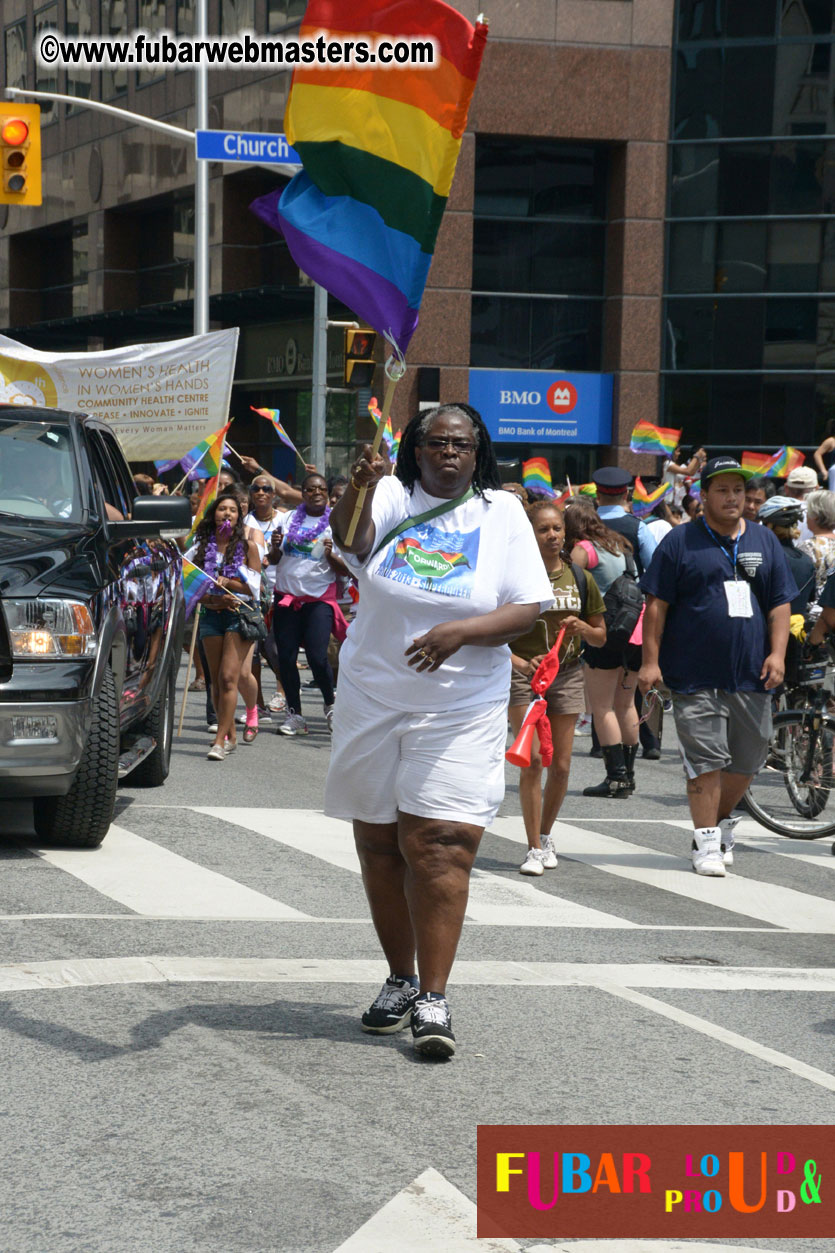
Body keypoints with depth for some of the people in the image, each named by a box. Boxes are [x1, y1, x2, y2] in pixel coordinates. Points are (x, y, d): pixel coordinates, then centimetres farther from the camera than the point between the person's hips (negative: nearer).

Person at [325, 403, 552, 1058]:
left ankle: (433, 997, -9)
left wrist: (461, 632, -19)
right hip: (371, 701, 2)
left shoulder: (502, 512, 3)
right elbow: (351, 538, -21)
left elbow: (528, 609, -3)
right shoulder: (392, 497, 1)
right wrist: (361, 488, -42)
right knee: (379, 843, 9)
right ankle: (401, 978, 24)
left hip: (461, 708, -2)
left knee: (439, 844, -11)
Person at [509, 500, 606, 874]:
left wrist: (582, 628, -8)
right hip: (523, 674, -4)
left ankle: (545, 837, 27)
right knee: (532, 760, -12)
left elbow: (600, 638, 13)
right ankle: (534, 849, -5)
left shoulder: (578, 578, 6)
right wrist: (519, 664, -23)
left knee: (560, 765, 5)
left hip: (567, 675, 4)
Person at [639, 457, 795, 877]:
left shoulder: (764, 541, 13)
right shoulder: (680, 542, 1)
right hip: (697, 677, -4)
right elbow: (657, 604, 0)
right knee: (706, 760, -7)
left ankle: (720, 821, 30)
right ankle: (707, 844, 0)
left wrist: (777, 653, 1)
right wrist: (651, 660, -6)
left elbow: (780, 603, 14)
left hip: (751, 676, 4)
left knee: (747, 759, 9)